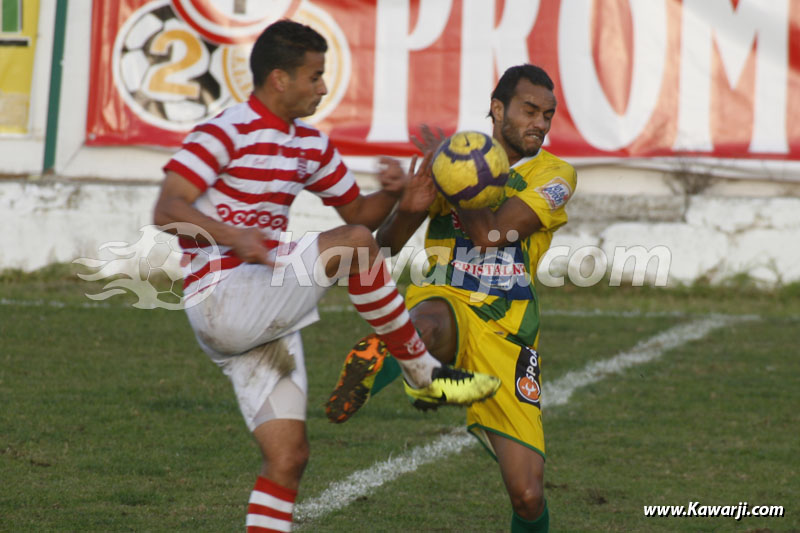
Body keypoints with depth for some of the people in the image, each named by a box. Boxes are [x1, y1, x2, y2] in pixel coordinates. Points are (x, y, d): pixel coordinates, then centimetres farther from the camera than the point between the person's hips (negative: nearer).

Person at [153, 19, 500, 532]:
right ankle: (426, 373, -12)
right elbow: (167, 211, -19)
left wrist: (393, 192, 1)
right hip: (219, 301, -9)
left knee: (288, 454, 1)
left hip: (267, 312, 9)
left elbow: (358, 211, 25)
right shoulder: (227, 133, -10)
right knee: (353, 244, -21)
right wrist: (230, 236, -36)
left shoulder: (310, 145, 16)